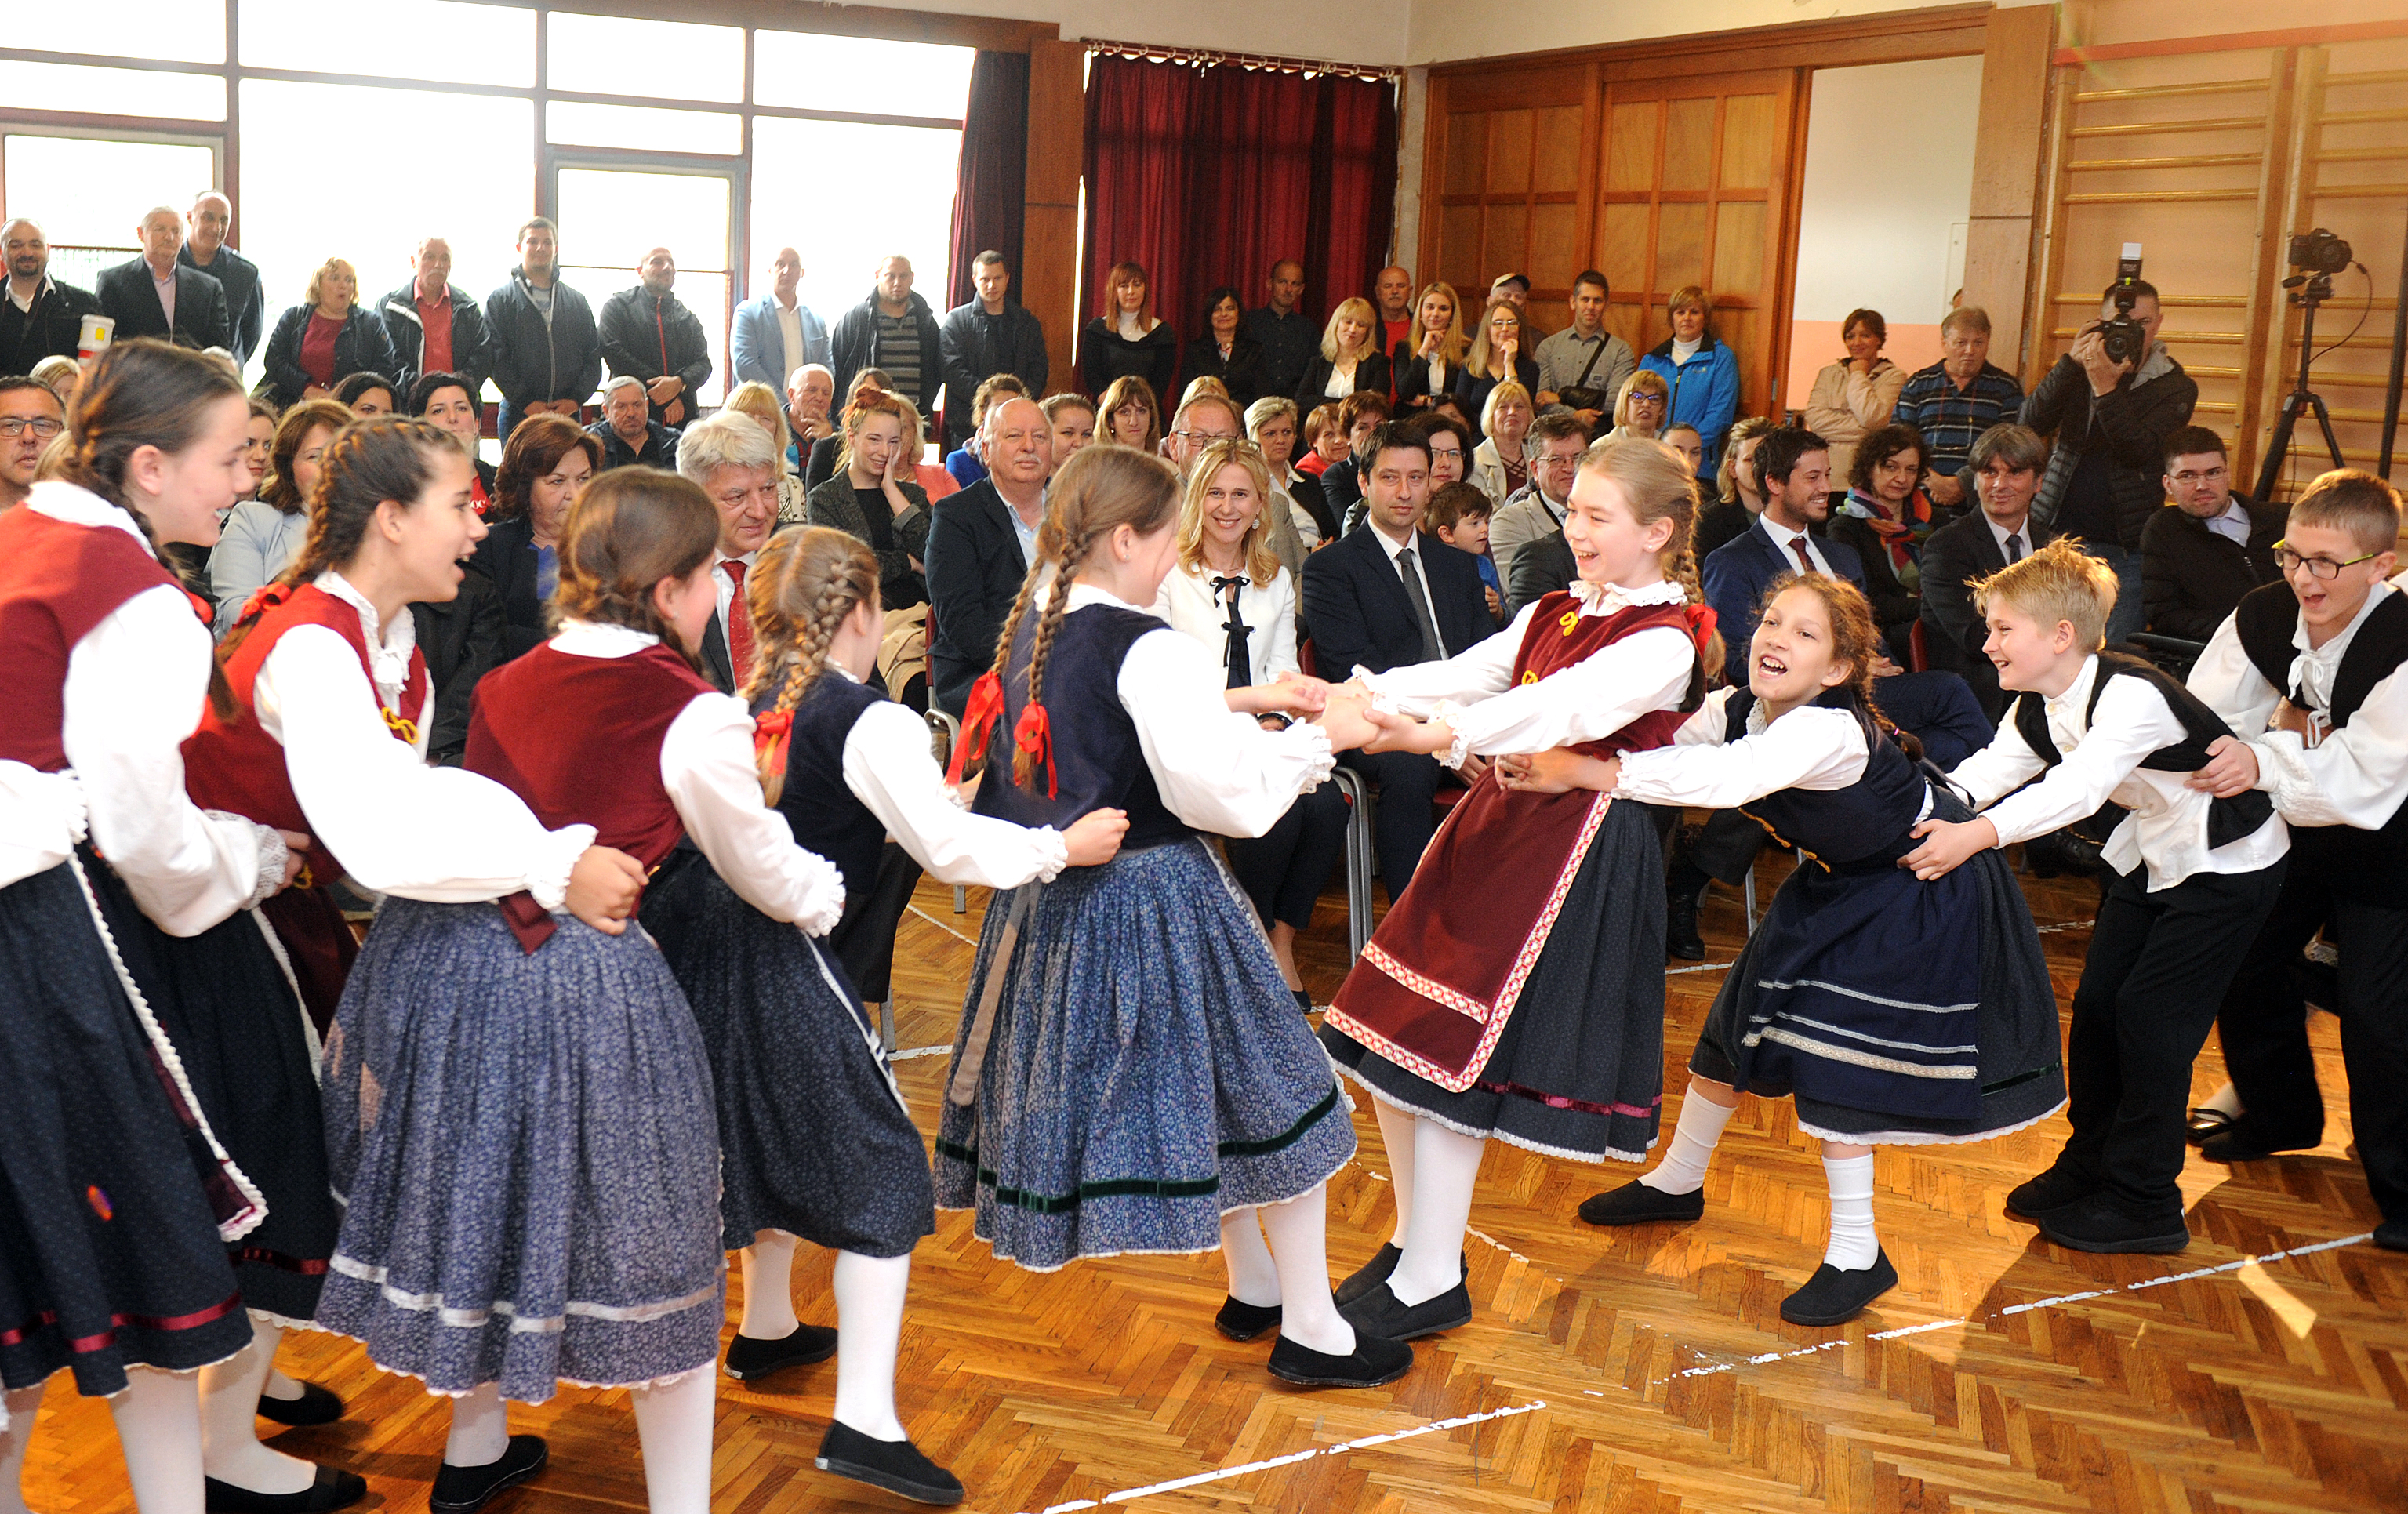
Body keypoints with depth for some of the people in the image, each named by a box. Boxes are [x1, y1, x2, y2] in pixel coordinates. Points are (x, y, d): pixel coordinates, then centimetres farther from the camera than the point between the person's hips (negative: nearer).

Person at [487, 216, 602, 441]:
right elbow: (497, 359, -2)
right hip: (518, 415, -2)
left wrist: (576, 399, -4)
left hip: (568, 414, 2)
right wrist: (526, 402, -12)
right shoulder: (501, 300, 7)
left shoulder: (577, 302, 17)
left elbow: (593, 357, 12)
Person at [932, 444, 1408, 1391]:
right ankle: (1310, 1332, 17)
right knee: (1269, 1090, 7)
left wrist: (1240, 700, 15)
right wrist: (1321, 737, -12)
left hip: (1054, 897, 9)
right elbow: (1228, 797, -26)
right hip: (1150, 900, -8)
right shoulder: (1151, 652, -22)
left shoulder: (1031, 626, 4)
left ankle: (1252, 1289, 38)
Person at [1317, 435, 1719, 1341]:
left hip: (1572, 848, -8)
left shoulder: (1664, 644, -9)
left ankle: (1432, 1281, 4)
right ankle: (1417, 1235, 25)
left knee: (1445, 1051, -9)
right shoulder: (1552, 616, 16)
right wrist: (1360, 696, -16)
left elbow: (1567, 708, -27)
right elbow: (1463, 676, 3)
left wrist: (1445, 734, -43)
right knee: (1389, 1033, 6)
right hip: (1493, 825, 8)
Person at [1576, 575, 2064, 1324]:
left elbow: (1732, 779, -55)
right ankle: (1678, 1181, 35)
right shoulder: (1734, 708, -13)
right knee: (1740, 1018, 13)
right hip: (1838, 882, 8)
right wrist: (1550, 759, -40)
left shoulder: (1832, 730, -38)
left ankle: (1857, 1254, 3)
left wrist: (1585, 772, -59)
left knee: (1833, 1051, -13)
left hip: (1919, 889, -8)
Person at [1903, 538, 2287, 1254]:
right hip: (2151, 853, 9)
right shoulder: (2038, 709, -4)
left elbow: (2078, 786, -48)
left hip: (2228, 863, -9)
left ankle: (2145, 1203, 2)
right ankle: (2090, 1164, 25)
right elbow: (1987, 772, -14)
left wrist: (1975, 837, -61)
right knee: (2096, 1005, 7)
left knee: (2150, 1013, -10)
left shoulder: (2132, 695, -33)